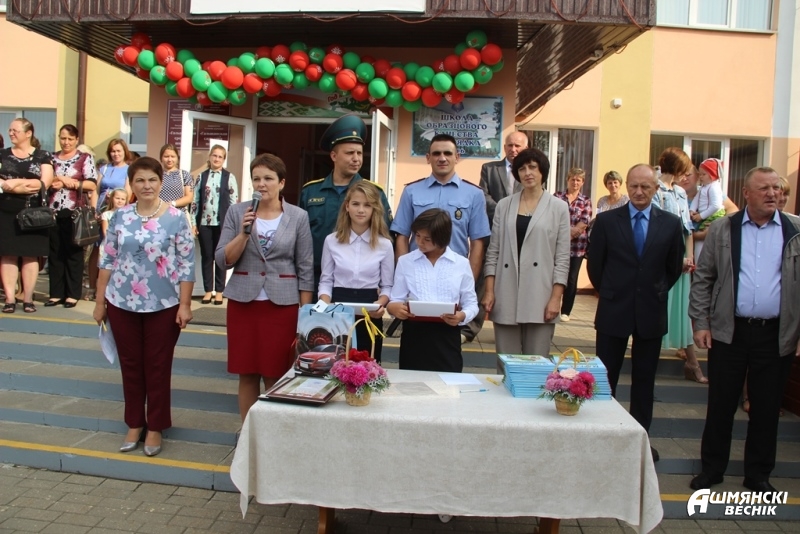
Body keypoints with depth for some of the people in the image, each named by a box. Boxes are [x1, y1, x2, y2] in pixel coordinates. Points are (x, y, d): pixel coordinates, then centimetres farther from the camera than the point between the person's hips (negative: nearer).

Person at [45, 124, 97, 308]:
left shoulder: (85, 158, 2)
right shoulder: (52, 158, 13)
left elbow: (92, 184, -8)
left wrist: (66, 182, -11)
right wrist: (52, 183, -9)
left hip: (74, 213, -4)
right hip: (53, 212, 4)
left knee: (73, 253, 2)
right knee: (55, 253, 7)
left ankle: (73, 294, 8)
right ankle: (56, 293, 14)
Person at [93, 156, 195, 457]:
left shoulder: (176, 218, -6)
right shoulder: (120, 217, 3)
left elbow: (187, 264, -7)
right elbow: (107, 260, 6)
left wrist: (184, 305, -11)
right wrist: (100, 301, 6)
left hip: (163, 305, -3)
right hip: (122, 303, 3)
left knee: (158, 367, 7)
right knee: (130, 365, 13)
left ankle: (155, 427, 22)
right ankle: (134, 424, 28)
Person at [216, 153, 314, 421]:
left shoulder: (298, 217, -1)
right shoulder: (237, 212, 2)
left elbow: (306, 268, 1)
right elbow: (222, 260, -1)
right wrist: (244, 233, -16)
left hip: (282, 304, -1)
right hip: (242, 301, 2)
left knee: (275, 376, 2)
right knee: (247, 373, 8)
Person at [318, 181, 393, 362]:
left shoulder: (384, 244, 2)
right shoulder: (332, 241, 3)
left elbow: (387, 286, 5)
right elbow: (326, 281, 6)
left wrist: (380, 305, -15)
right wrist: (326, 306, -12)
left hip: (370, 318, 0)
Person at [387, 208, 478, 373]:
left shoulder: (462, 264, 5)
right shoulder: (405, 261, 7)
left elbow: (471, 303, 7)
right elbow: (396, 300, 6)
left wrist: (462, 316, -15)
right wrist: (395, 307, -18)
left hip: (447, 336, 0)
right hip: (413, 334, 1)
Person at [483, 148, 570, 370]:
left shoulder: (558, 207, 3)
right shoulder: (504, 205, 8)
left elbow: (562, 257, 1)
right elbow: (493, 252, 8)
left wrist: (556, 298, -6)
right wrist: (489, 291, 1)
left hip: (540, 297, -2)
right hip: (506, 296, 2)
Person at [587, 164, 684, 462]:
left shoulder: (671, 224, 0)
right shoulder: (606, 220, -3)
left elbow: (674, 267, 10)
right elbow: (595, 264, 4)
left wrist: (655, 293, 9)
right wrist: (609, 293, 8)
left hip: (651, 313, 1)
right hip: (613, 311, -1)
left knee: (644, 379, 12)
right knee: (605, 378, 6)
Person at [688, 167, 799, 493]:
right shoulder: (722, 230, 2)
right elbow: (703, 279, 4)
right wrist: (700, 323, -2)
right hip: (729, 332, 0)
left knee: (766, 407, 10)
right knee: (721, 404, 8)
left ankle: (758, 474, 27)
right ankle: (712, 469, 24)